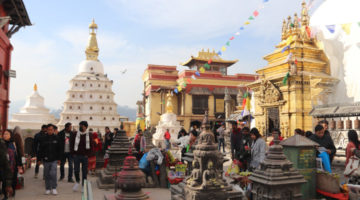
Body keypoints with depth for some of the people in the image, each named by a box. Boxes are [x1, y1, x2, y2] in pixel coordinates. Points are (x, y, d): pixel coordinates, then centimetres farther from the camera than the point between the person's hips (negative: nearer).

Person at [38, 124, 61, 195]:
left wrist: (59, 158, 4)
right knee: (47, 175, 8)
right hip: (46, 160, 1)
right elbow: (40, 150, 4)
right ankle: (47, 188, 21)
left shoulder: (56, 138, 2)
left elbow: (59, 149, 7)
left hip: (54, 160, -1)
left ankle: (54, 188, 3)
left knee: (53, 174, -11)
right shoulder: (43, 139, 1)